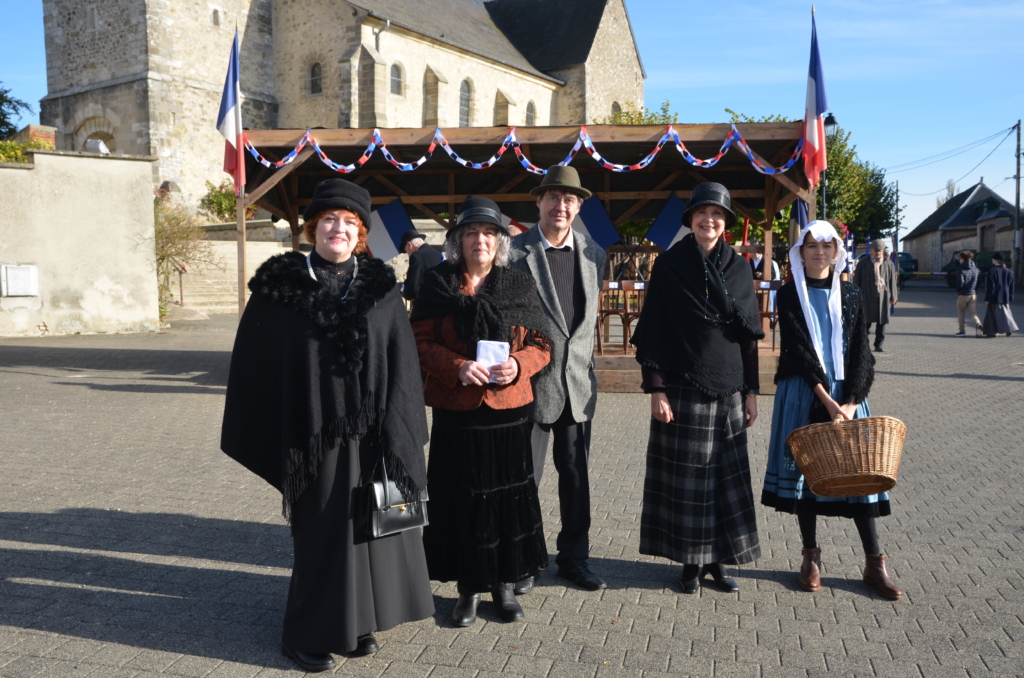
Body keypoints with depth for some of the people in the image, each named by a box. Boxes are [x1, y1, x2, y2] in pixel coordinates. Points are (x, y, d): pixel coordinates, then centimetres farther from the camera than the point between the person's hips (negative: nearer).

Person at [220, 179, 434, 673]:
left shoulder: (380, 288, 3)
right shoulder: (281, 286, -2)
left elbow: (402, 365, 0)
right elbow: (256, 365, 0)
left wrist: (395, 434, -8)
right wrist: (269, 441, -3)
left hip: (370, 434, 2)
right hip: (314, 436, -2)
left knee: (370, 525, 11)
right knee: (321, 534, 6)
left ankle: (358, 623, 31)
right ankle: (309, 634, 25)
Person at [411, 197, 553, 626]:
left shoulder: (520, 287, 7)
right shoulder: (437, 284, 3)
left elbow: (541, 345, 7)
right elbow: (421, 341, -1)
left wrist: (519, 364, -14)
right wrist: (457, 367, -18)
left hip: (508, 412, 1)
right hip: (455, 412, -1)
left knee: (508, 496, 7)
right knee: (461, 499, 5)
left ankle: (504, 584, 25)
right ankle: (469, 588, 22)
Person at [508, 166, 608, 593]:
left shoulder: (593, 253, 9)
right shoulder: (516, 251, -6)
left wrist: (585, 362, 14)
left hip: (578, 381, 4)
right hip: (532, 380, -4)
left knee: (576, 475, 12)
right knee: (525, 476, 5)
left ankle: (573, 558, 27)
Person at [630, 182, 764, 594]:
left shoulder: (739, 267, 8)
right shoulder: (669, 265, -2)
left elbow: (749, 335, 10)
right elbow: (653, 331, -5)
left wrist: (751, 390, 6)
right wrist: (655, 388, -11)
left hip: (728, 389, 3)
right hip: (682, 387, -3)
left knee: (726, 474, 7)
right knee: (686, 475, 2)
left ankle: (718, 559, 20)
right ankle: (691, 561, 16)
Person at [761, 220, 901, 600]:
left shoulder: (851, 296, 6)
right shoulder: (789, 296, 0)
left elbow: (861, 352, 0)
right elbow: (799, 350, -9)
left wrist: (851, 402, -13)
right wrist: (827, 400, -17)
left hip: (846, 395, 1)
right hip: (802, 395, -1)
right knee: (803, 469, 3)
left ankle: (875, 564, 9)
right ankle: (811, 557, 16)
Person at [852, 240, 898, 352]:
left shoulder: (889, 264, 12)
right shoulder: (863, 264, 6)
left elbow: (893, 281, 11)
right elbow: (856, 281, 5)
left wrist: (893, 296, 6)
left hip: (884, 297, 2)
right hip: (868, 297, -2)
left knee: (882, 322, 4)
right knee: (866, 321, -5)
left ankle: (878, 345, 12)